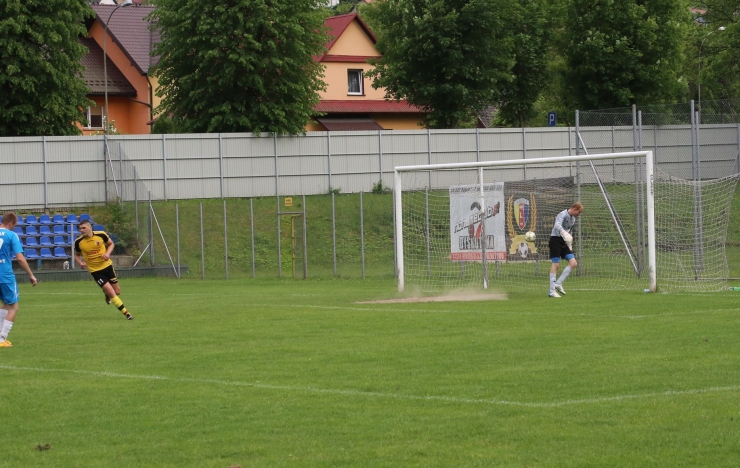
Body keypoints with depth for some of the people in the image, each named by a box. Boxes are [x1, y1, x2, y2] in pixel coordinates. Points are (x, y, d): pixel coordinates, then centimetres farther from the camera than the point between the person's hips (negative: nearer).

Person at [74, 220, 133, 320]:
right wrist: (80, 262, -13)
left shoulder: (101, 235, -12)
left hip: (107, 265, 2)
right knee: (112, 293, -11)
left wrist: (108, 253, -13)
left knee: (117, 292, 9)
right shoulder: (78, 242, -11)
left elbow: (111, 244, 6)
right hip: (95, 271, -2)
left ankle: (107, 294, 44)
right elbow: (77, 255, 8)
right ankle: (126, 313, 1)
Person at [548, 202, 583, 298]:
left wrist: (570, 245, 25)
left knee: (573, 263, -5)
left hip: (564, 242, 8)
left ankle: (558, 283, 3)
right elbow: (557, 225, -34)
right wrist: (564, 232, -53)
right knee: (556, 264, -10)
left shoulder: (573, 219, 14)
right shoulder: (563, 215, -14)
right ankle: (552, 291, -6)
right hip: (556, 239, -8)